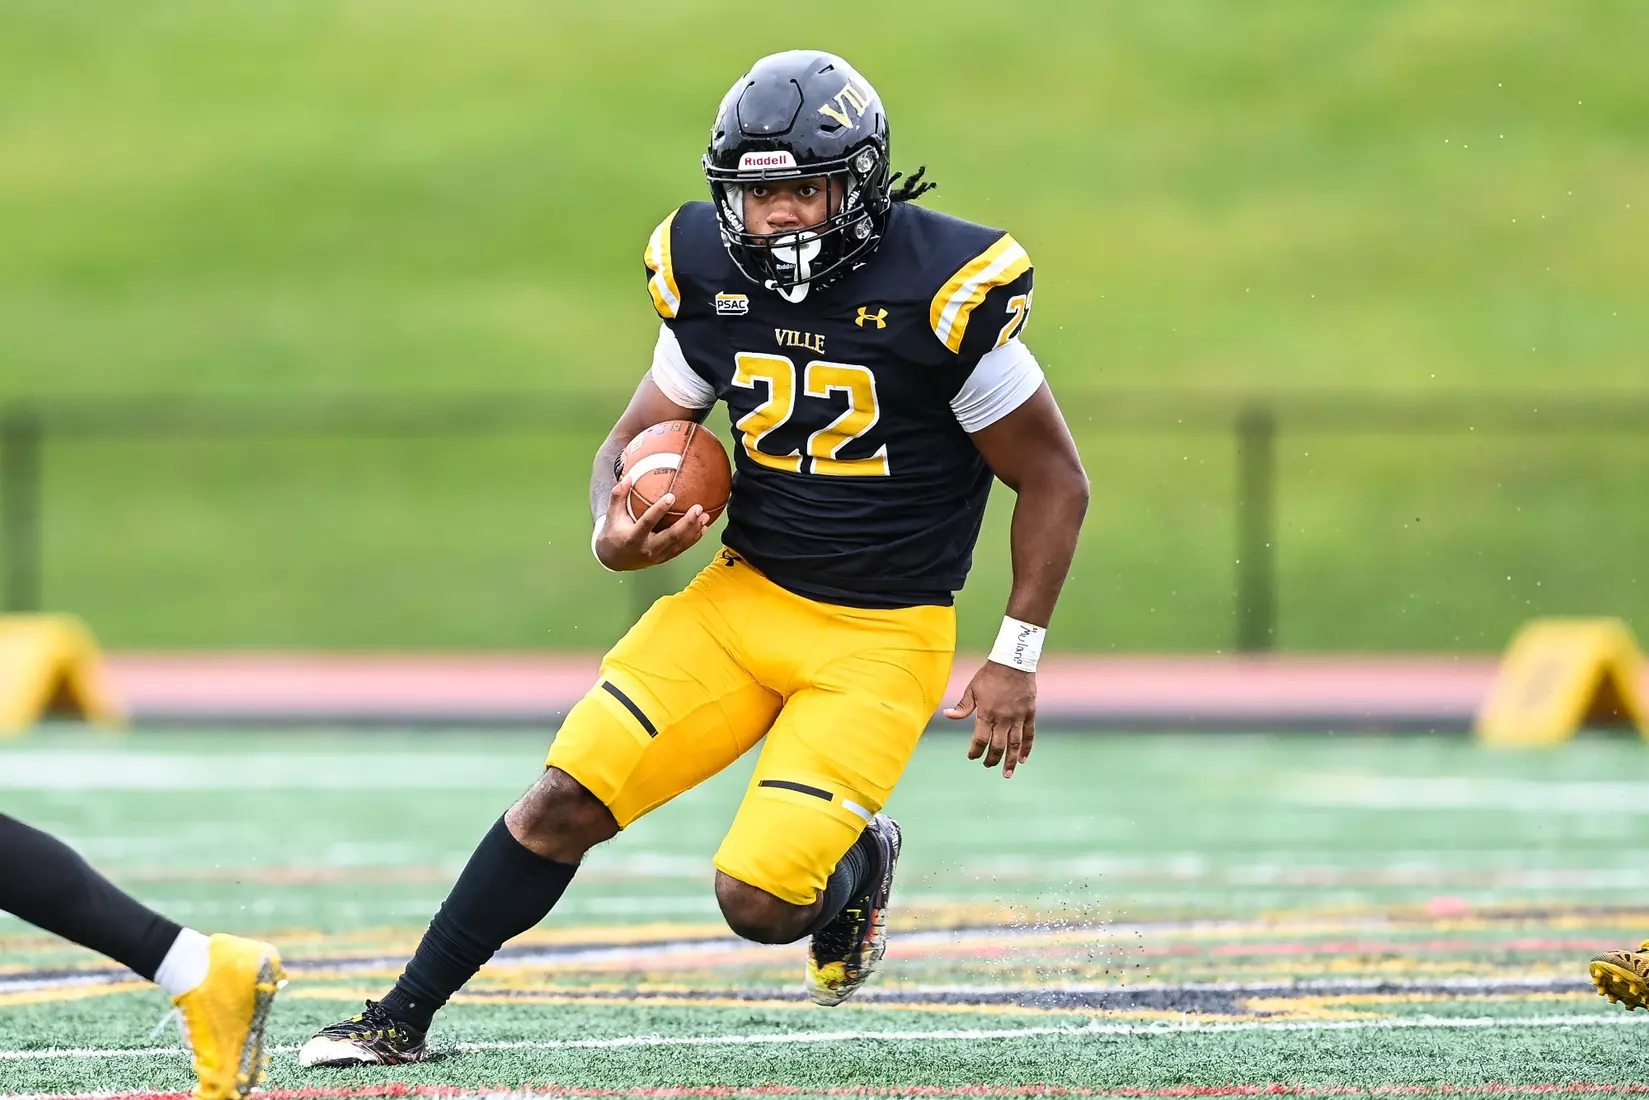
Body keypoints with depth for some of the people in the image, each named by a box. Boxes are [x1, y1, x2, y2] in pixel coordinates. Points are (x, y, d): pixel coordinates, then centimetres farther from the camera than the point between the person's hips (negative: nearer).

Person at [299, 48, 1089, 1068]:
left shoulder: (942, 291, -17)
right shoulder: (710, 278, -2)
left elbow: (1055, 480, -7)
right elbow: (634, 442, 10)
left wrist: (1018, 659, -9)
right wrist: (615, 535, -14)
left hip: (882, 640, -4)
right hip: (745, 599, 4)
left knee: (760, 900, -15)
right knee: (566, 800, -8)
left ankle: (859, 860, 20)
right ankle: (402, 1017, 5)